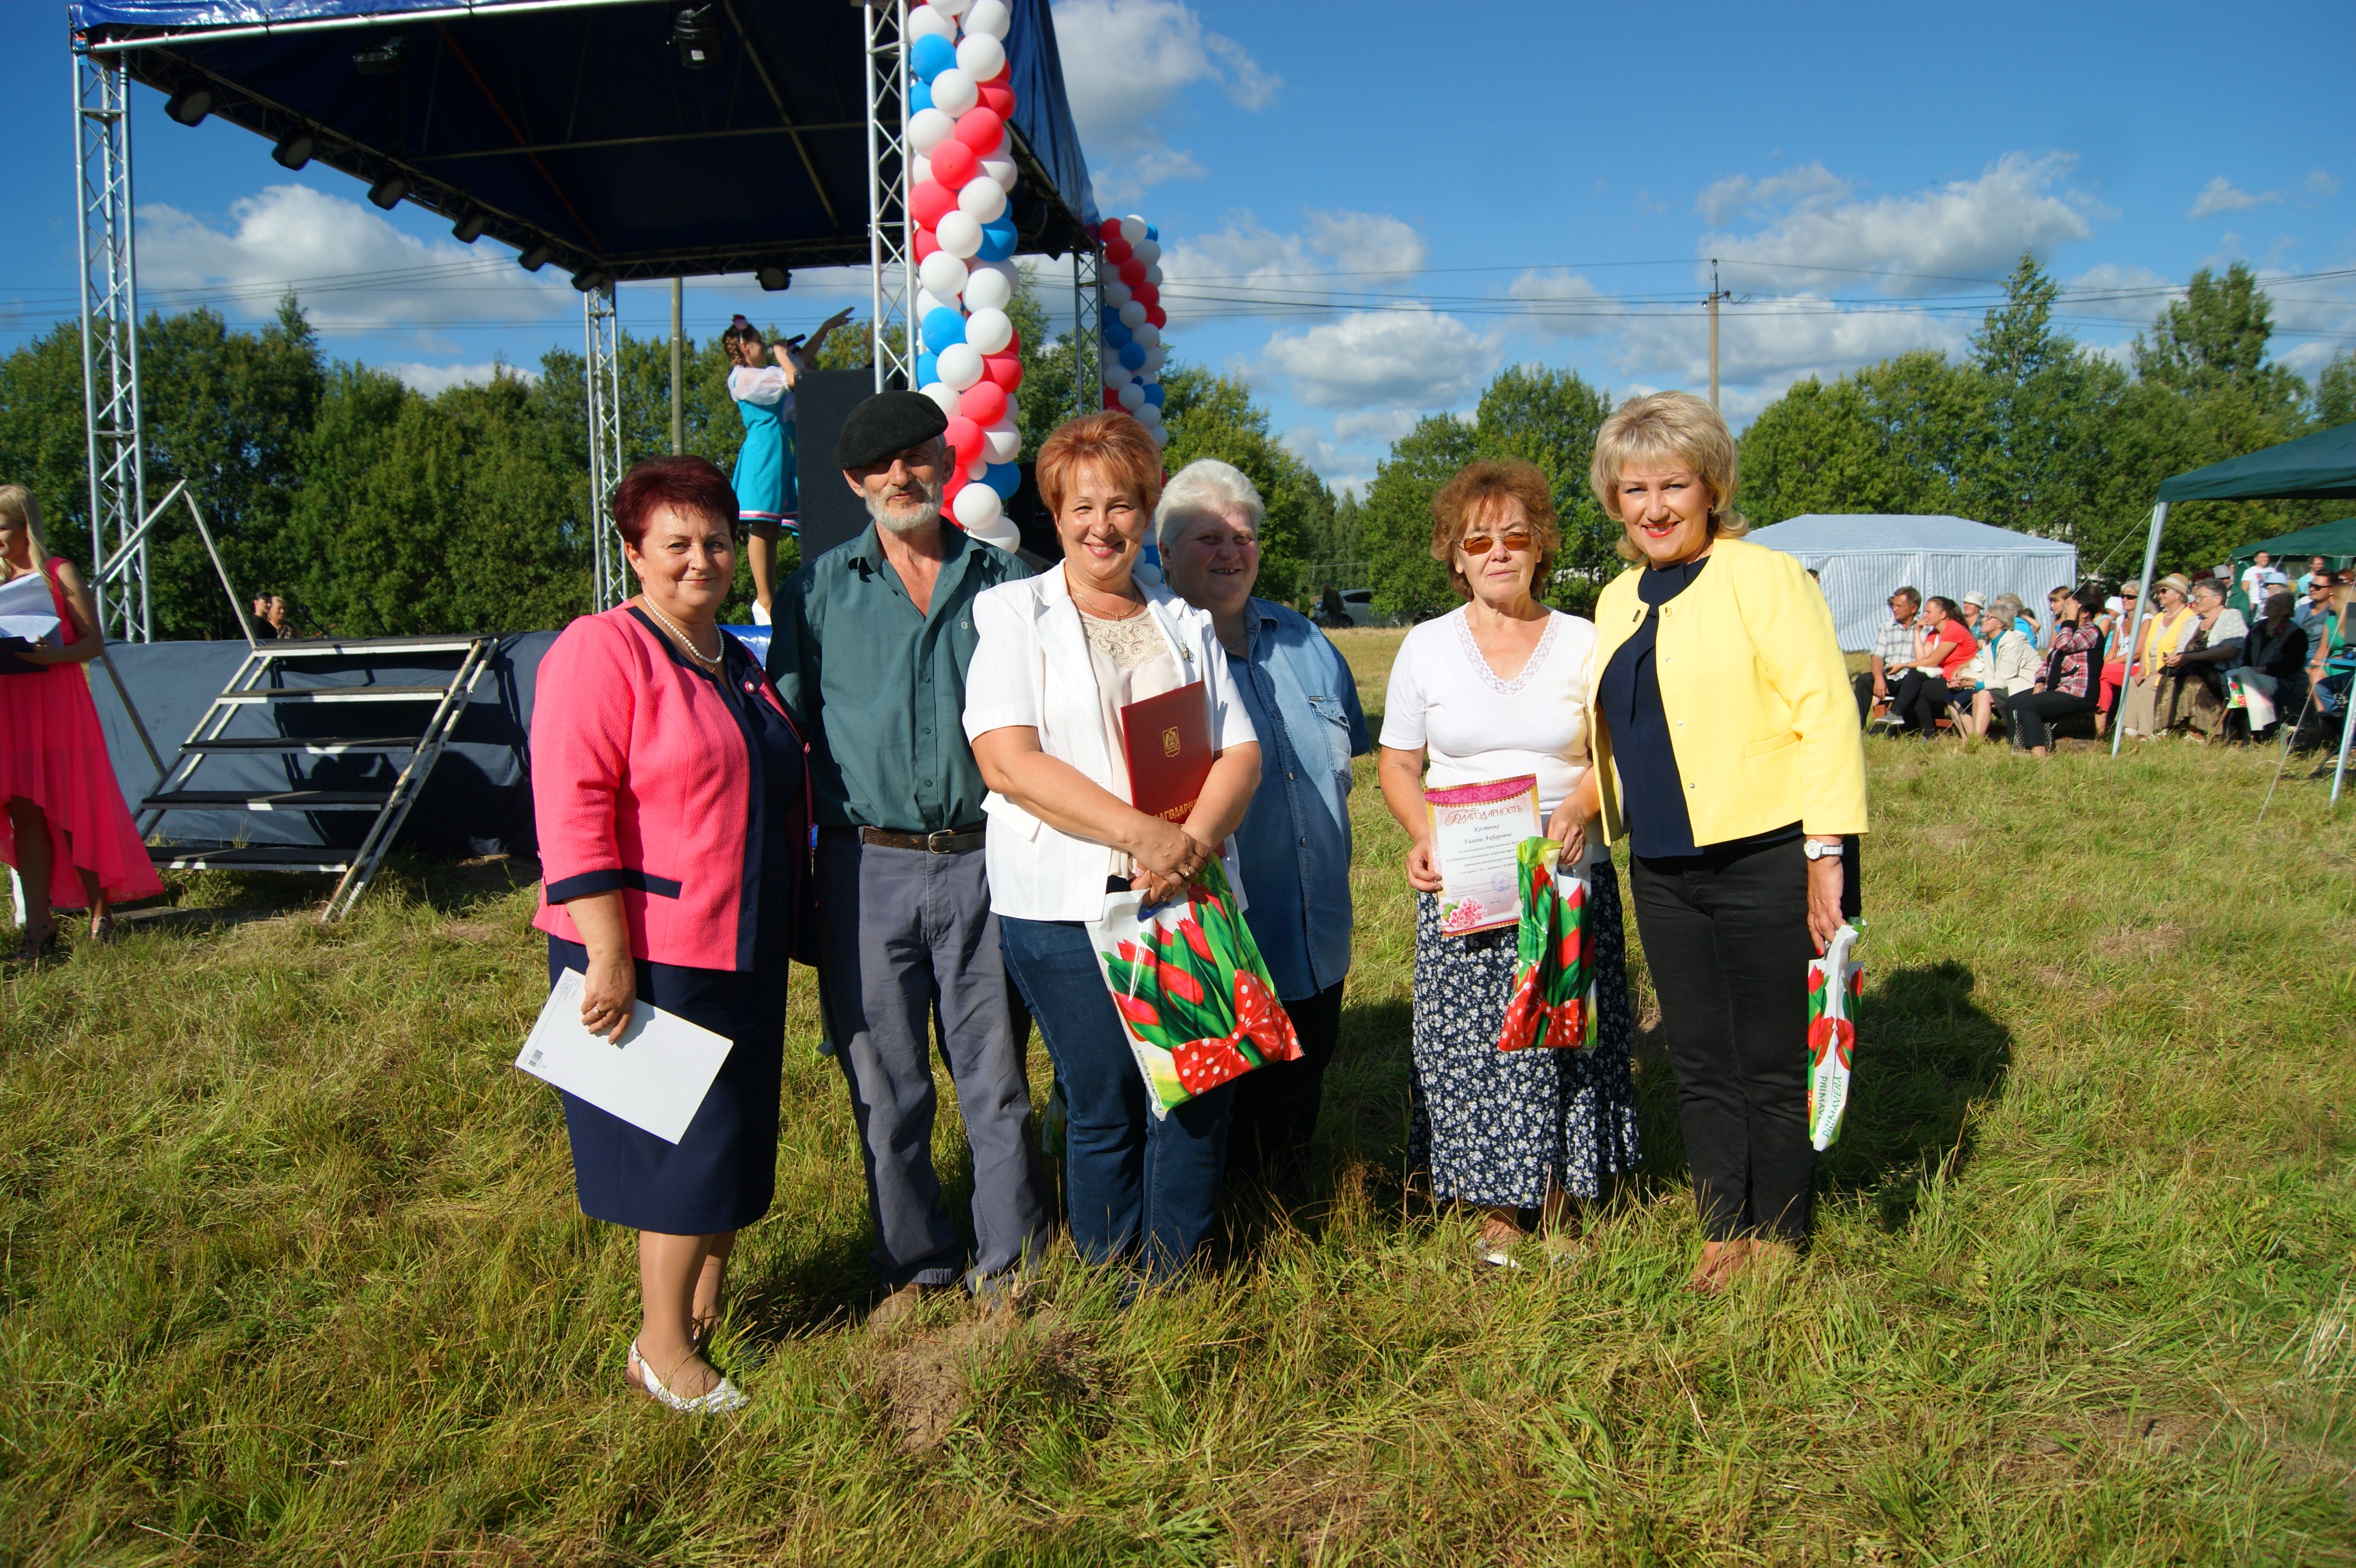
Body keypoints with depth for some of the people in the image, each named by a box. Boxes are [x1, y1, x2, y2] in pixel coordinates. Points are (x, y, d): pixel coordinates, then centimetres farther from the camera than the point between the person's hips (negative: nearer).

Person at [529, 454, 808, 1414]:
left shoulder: (739, 664, 14)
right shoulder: (601, 651, -12)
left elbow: (783, 801, 24)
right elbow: (572, 812, -20)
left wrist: (795, 921, 23)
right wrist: (608, 957, -23)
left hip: (744, 952, 8)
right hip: (649, 953, -8)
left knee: (735, 1141, 16)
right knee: (682, 1148, 0)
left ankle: (710, 1316, 33)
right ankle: (663, 1354, 17)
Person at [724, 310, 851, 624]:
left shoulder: (765, 372, 21)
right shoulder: (742, 377, -7)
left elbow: (803, 357, 33)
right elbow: (794, 380, -18)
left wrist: (827, 326, 33)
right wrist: (781, 354, 0)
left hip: (782, 452, 9)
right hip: (763, 452, -9)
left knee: (773, 528, 5)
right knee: (762, 527, -10)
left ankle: (770, 598, 5)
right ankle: (764, 601, -11)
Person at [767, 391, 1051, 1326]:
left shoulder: (1004, 582, 8)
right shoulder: (819, 589, 7)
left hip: (982, 861, 0)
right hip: (867, 870, 0)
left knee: (997, 1077, 6)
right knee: (885, 1086, 8)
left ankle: (1011, 1266, 22)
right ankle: (913, 1268, 25)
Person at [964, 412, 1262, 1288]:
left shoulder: (1187, 623, 18)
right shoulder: (1011, 614, 4)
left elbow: (1240, 752, 9)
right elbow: (1008, 760, -8)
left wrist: (1193, 841, -12)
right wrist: (1140, 833, -16)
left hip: (1190, 891, 4)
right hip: (1067, 899, -3)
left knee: (1201, 1089, 0)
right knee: (1102, 1105, 1)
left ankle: (1173, 1284, 18)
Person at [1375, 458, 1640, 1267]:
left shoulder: (1585, 641, 4)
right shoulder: (1427, 647, 5)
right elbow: (1398, 762, 8)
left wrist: (1582, 811, -15)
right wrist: (1422, 836, -9)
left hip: (1569, 875, 0)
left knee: (1565, 1032, 3)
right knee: (1473, 1040, 0)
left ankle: (1557, 1198, 20)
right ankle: (1497, 1209, 16)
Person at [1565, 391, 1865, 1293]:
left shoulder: (1763, 577, -8)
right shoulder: (1618, 601, 14)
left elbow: (1825, 717, -14)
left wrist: (1826, 854, -20)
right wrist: (1572, 815, 11)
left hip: (1767, 862, -6)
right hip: (1664, 871, 7)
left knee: (1773, 1066, 4)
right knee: (1699, 1064, 13)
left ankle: (1778, 1243, 21)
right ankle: (1724, 1232, 26)